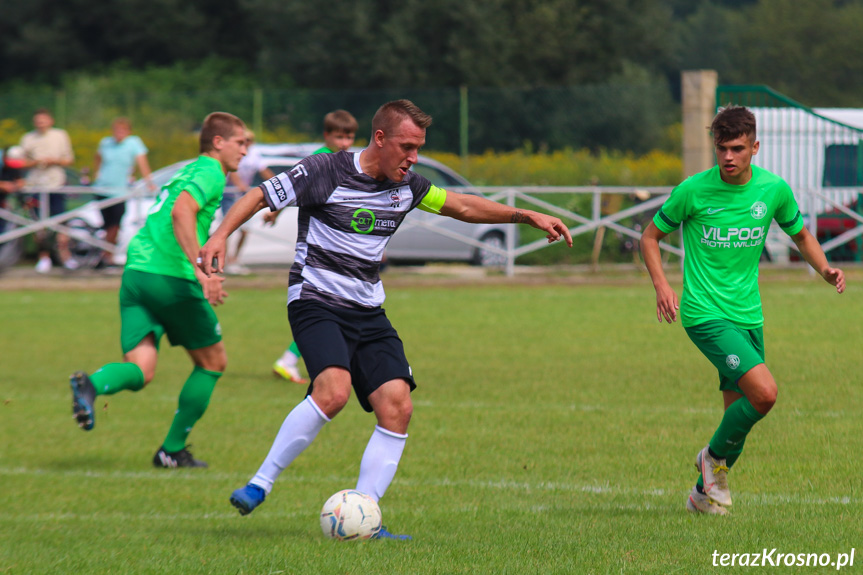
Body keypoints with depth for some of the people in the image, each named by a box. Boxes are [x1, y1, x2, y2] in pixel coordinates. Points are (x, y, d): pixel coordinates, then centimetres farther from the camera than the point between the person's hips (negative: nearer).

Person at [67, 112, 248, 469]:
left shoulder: (189, 172, 26)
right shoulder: (210, 173, -3)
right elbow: (181, 212, -22)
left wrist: (206, 280, 36)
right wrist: (202, 271, -28)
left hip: (136, 272, 8)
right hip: (172, 276, -8)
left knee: (141, 370, -1)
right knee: (213, 362, 12)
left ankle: (91, 384, -33)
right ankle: (172, 450, 15)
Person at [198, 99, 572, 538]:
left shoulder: (405, 185, 7)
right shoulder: (326, 172, -11)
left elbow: (461, 205, 20)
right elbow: (259, 197, -7)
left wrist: (527, 216, 13)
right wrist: (220, 235, -21)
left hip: (367, 312, 7)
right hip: (316, 301, -7)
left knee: (397, 407, -10)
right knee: (334, 389, -30)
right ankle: (260, 485, -18)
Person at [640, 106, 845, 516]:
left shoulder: (774, 189, 0)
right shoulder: (693, 191, -10)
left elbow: (801, 236, 16)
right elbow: (651, 236, 2)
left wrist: (825, 270, -2)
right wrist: (661, 285, -14)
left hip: (748, 315, 5)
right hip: (705, 313, -5)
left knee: (740, 412, 8)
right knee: (764, 392, -21)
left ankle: (705, 493, 28)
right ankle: (714, 458, 3)